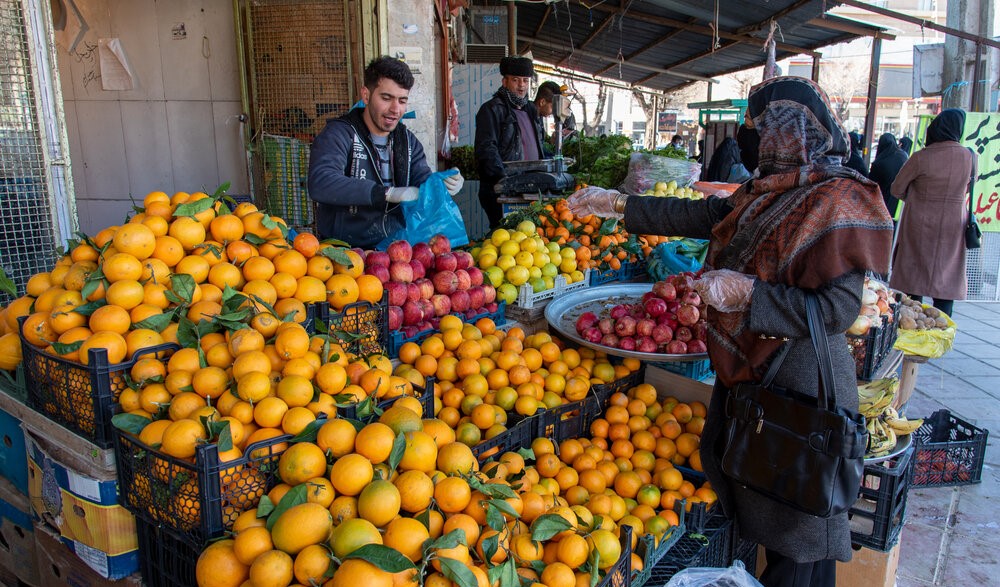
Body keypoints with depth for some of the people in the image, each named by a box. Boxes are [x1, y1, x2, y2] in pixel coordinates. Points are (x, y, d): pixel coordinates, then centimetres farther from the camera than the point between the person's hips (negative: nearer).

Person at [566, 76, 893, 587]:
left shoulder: (837, 201, -18)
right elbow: (699, 216, 13)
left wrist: (746, 292, -24)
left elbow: (837, 308, -23)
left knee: (794, 529, 8)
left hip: (798, 382, -9)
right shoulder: (766, 191, 8)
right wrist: (618, 205, 12)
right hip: (747, 366, 9)